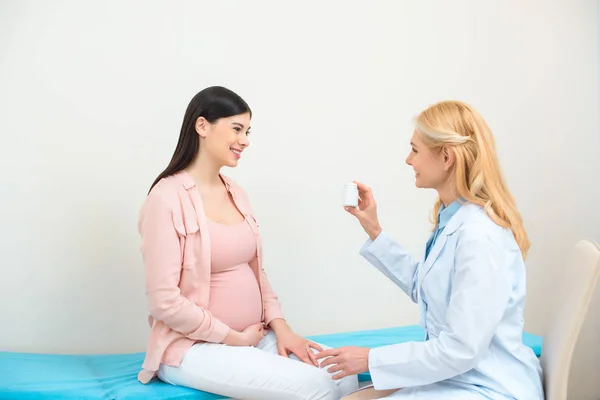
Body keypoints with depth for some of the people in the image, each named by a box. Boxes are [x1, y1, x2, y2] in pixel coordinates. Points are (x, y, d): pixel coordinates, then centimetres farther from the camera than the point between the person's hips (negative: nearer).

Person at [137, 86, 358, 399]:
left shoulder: (236, 193, 10)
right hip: (194, 347, -7)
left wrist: (279, 326, -1)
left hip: (256, 336, 7)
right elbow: (164, 302, -17)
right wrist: (233, 337, -12)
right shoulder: (167, 198, -13)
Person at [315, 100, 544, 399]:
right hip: (452, 374, 9)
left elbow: (460, 350, -25)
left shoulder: (479, 236, -26)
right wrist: (374, 232, 9)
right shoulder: (452, 219, 3)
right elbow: (423, 287, 15)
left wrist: (371, 359, -16)